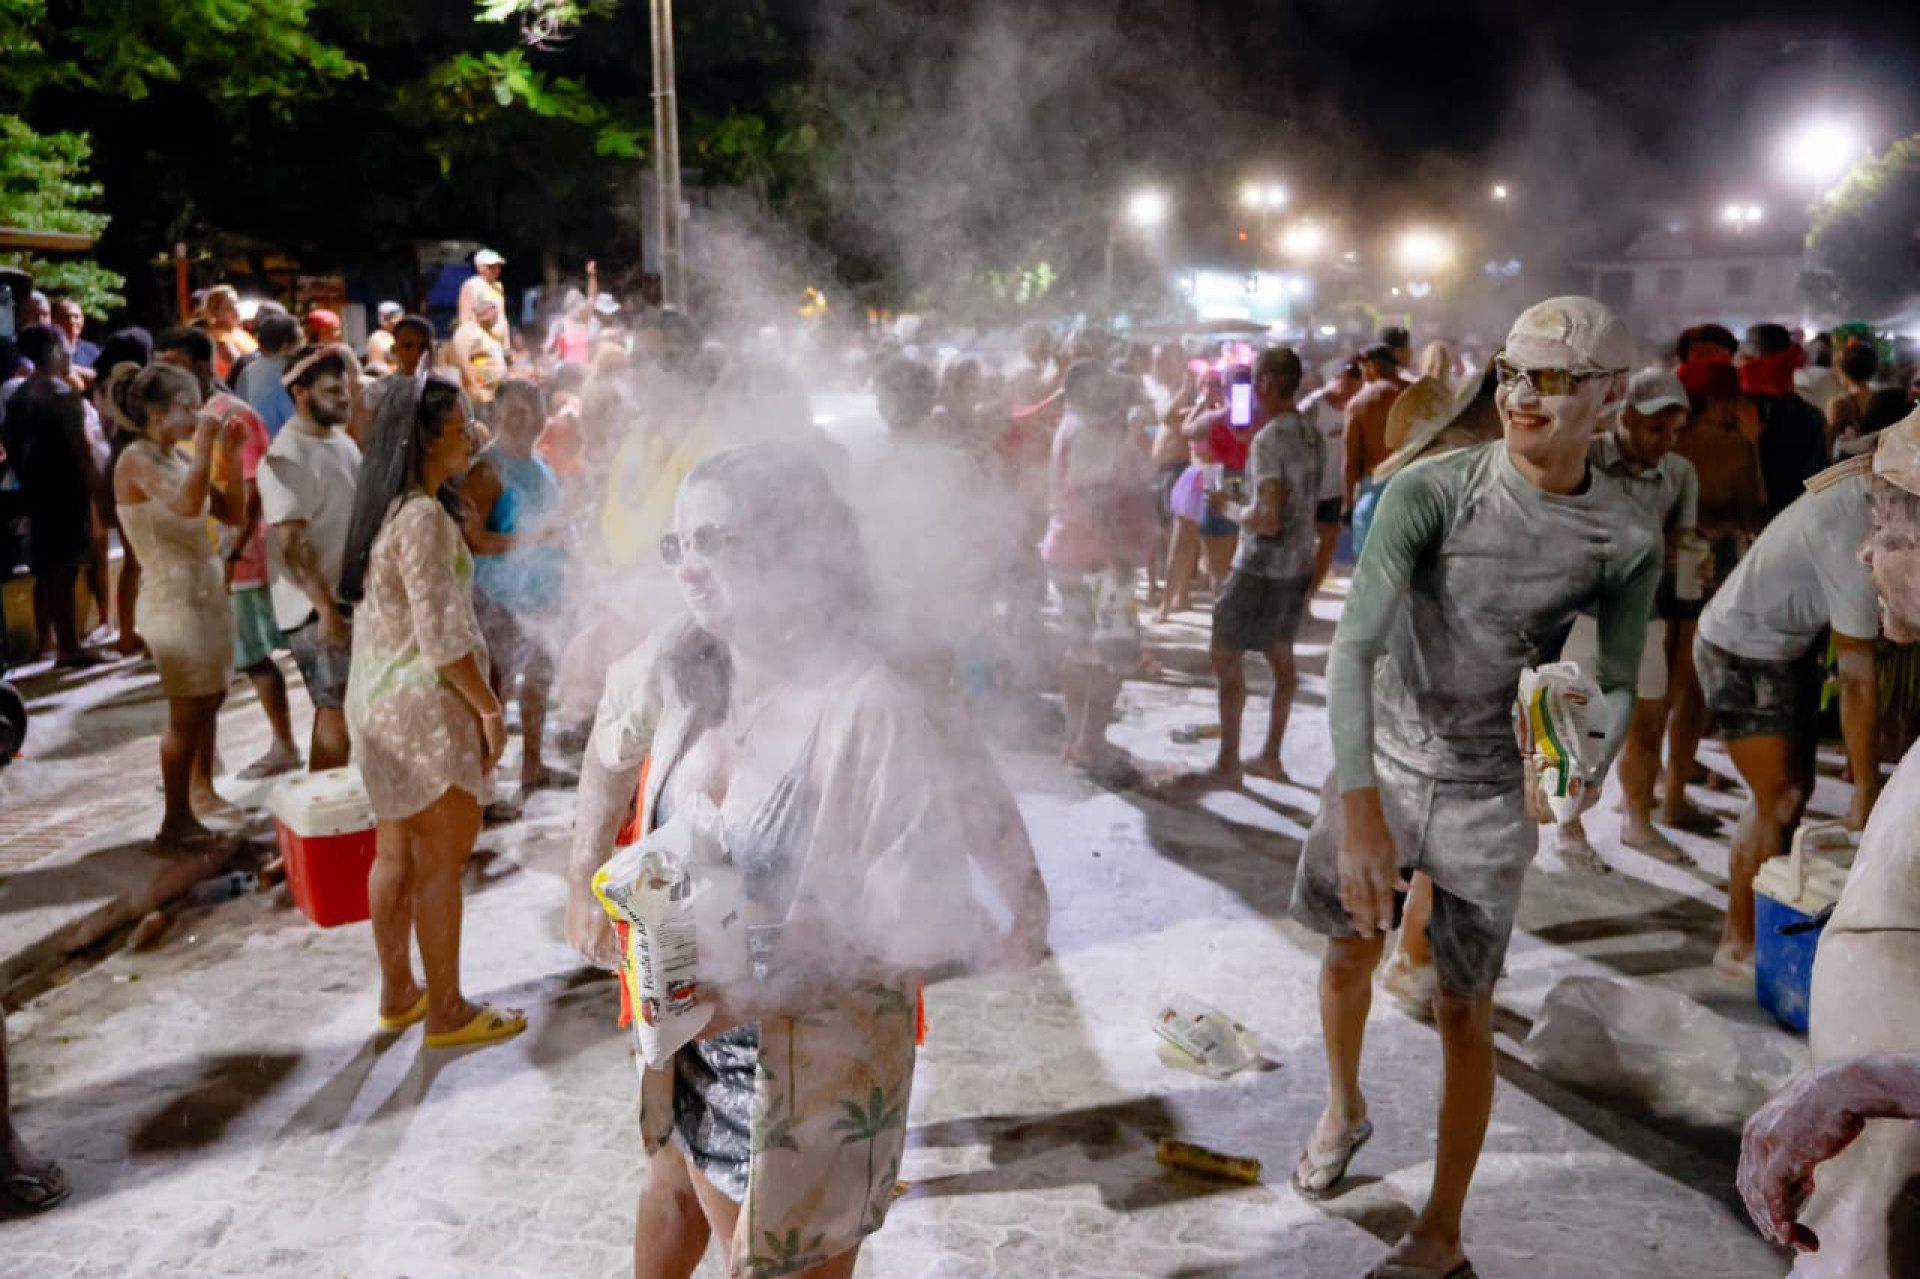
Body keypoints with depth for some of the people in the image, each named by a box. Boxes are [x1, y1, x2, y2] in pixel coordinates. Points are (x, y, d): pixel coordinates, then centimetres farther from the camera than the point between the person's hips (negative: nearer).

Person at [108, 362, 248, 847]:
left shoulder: (179, 459, 11)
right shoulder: (136, 460, -13)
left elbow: (232, 512, 11)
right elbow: (187, 504, -32)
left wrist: (230, 454, 1)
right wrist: (204, 443, -23)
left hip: (207, 589, 8)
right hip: (173, 597, -8)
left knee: (210, 698, 15)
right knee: (187, 710, -4)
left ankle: (201, 790, 29)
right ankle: (175, 822, 4)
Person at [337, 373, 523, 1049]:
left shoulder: (388, 507, 10)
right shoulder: (423, 517, -19)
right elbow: (441, 637, -22)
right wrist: (490, 709, -15)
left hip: (377, 700, 10)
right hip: (423, 705, -10)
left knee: (395, 853, 17)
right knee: (441, 861, 0)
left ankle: (398, 993, 29)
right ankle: (447, 1012, 11)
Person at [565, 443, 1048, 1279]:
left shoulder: (872, 715, -29)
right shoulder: (680, 667, -9)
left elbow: (930, 924, -26)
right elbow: (614, 748, 14)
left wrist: (785, 979, -32)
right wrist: (585, 880, 9)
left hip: (814, 1067, -6)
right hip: (690, 1038, 6)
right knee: (676, 1187, 31)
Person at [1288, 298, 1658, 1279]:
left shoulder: (1625, 545, -11)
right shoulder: (1429, 491, -19)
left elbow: (1616, 683, 4)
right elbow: (1354, 645, -25)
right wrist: (1359, 808, -33)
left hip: (1493, 793, 0)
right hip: (1381, 764, 1)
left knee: (1464, 1011, 4)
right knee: (1350, 949, 18)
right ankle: (1343, 1109, 48)